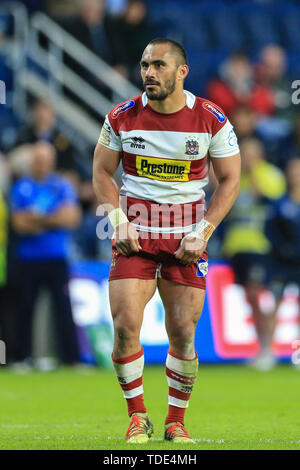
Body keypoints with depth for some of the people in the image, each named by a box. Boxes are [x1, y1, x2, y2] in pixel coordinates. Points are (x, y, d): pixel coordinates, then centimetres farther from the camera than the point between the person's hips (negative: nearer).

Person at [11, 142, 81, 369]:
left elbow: (72, 218, -4)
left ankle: (71, 357, -5)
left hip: (57, 258, 0)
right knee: (25, 307, 0)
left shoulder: (63, 186, 6)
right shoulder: (21, 188, 6)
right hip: (29, 258, 0)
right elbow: (19, 223, -3)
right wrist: (52, 220, -9)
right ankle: (24, 357, 7)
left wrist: (38, 219, -9)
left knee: (64, 306, -5)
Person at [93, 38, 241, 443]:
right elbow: (102, 171, 8)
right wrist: (119, 221, -5)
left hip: (186, 236, 0)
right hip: (134, 234, 0)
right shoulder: (122, 117, -2)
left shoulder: (211, 120, -4)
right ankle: (137, 416, 6)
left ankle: (176, 420, 14)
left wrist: (203, 232, -6)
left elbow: (230, 179, 2)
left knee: (183, 334, -3)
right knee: (126, 326, -11)